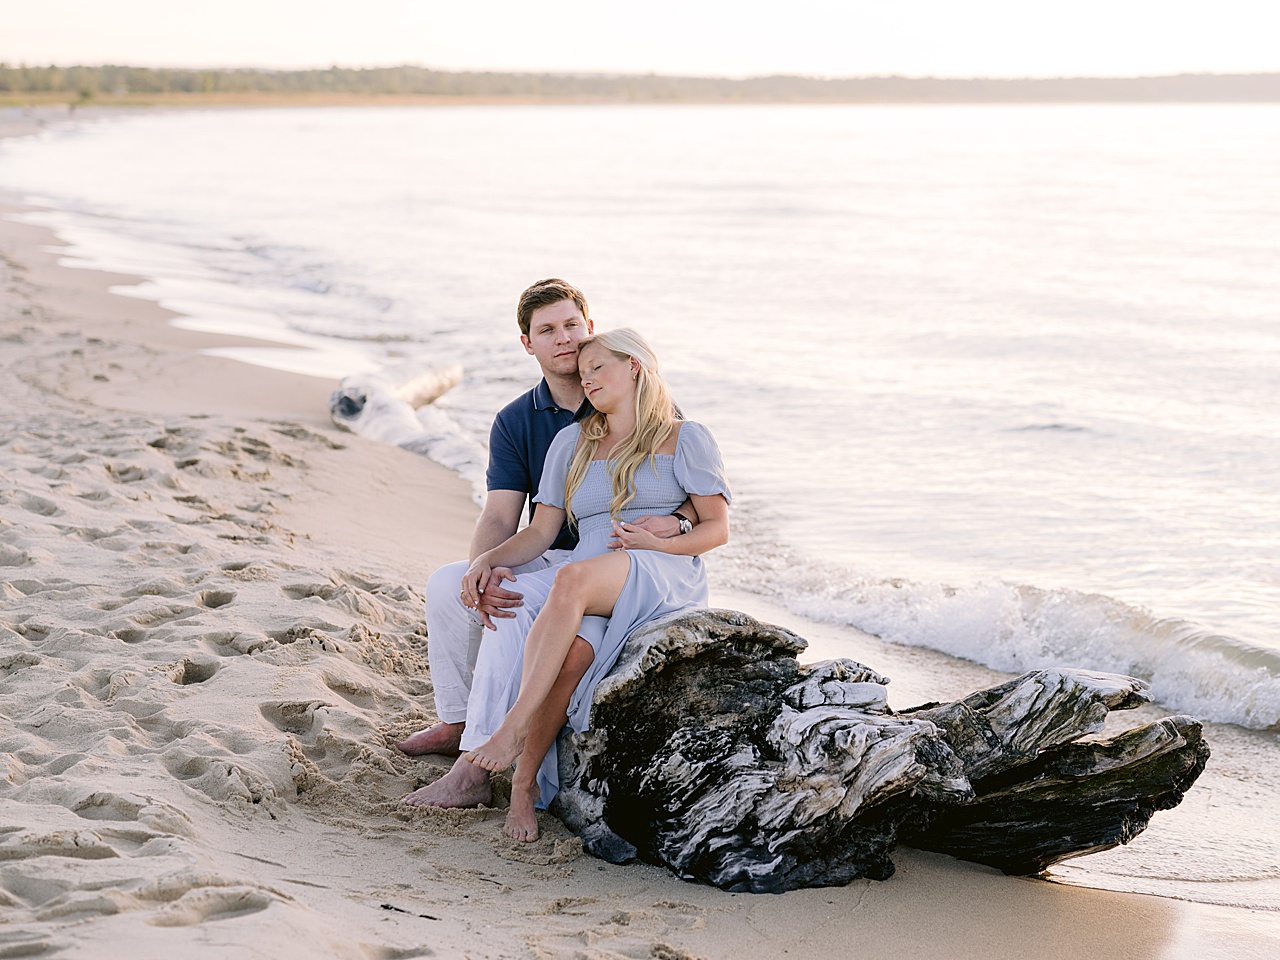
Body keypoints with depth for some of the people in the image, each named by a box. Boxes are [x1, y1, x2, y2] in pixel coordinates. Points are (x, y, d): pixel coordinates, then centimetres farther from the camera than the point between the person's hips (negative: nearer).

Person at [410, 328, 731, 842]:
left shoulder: (684, 439, 11)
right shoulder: (572, 442, 24)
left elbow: (717, 528, 6)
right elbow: (541, 531, 17)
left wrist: (657, 543, -12)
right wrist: (490, 558, -3)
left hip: (666, 576, -4)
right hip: (590, 587, 4)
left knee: (572, 578, -37)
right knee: (572, 647, -34)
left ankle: (513, 726, -41)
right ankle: (524, 785, -37)